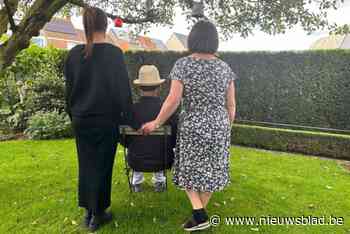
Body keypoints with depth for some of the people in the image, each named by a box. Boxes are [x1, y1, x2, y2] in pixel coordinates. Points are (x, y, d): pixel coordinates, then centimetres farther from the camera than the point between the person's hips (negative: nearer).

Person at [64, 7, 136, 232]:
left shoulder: (74, 53, 1)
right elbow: (123, 88, -10)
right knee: (102, 166, 8)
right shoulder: (114, 53, -11)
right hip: (106, 120, -4)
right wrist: (129, 117, -2)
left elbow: (69, 88, 8)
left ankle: (88, 211, 27)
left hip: (81, 119, 4)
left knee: (86, 165, 15)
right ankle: (97, 214, 19)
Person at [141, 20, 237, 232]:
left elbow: (173, 100, -14)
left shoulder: (182, 65, -9)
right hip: (218, 127, 3)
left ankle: (200, 214, 9)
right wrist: (227, 128, 16)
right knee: (210, 170, 16)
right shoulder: (225, 68, 0)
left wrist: (156, 123, -3)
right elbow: (231, 105, 2)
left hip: (192, 127, -3)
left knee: (189, 169, 16)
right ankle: (200, 213, 30)